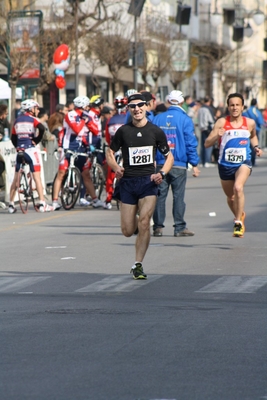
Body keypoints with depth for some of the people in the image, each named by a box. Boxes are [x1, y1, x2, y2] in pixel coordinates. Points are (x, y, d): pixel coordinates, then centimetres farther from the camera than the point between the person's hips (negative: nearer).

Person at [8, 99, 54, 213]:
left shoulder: (17, 120, 14)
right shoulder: (32, 119, -3)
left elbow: (13, 137, 14)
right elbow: (41, 128, -22)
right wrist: (37, 140, -10)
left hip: (19, 150, 5)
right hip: (30, 149, -5)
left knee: (16, 178, 12)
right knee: (37, 177, -2)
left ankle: (11, 205, 11)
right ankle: (42, 204, -7)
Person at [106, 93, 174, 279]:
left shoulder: (156, 131, 2)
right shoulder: (123, 131, 2)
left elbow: (169, 156, 10)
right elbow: (110, 152, 11)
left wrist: (161, 173, -8)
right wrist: (116, 168, -9)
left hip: (149, 181, -1)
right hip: (128, 182, 1)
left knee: (144, 222, -19)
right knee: (128, 231, 2)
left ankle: (138, 265, -11)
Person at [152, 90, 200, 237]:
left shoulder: (157, 119, 6)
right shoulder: (185, 120, -4)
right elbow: (190, 143, -6)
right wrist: (194, 164, -1)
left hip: (160, 163, 3)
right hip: (179, 164, -3)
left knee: (160, 195, 6)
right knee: (178, 196, 0)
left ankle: (158, 227, 6)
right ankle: (179, 227, 0)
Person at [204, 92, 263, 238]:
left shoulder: (250, 123, -1)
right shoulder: (221, 122, -8)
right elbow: (207, 144, -11)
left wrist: (256, 147, 3)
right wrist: (217, 136, -29)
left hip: (243, 162, -1)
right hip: (225, 164, 2)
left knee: (238, 187, -29)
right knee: (230, 197, 16)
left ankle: (238, 223, -19)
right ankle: (240, 215, 49)